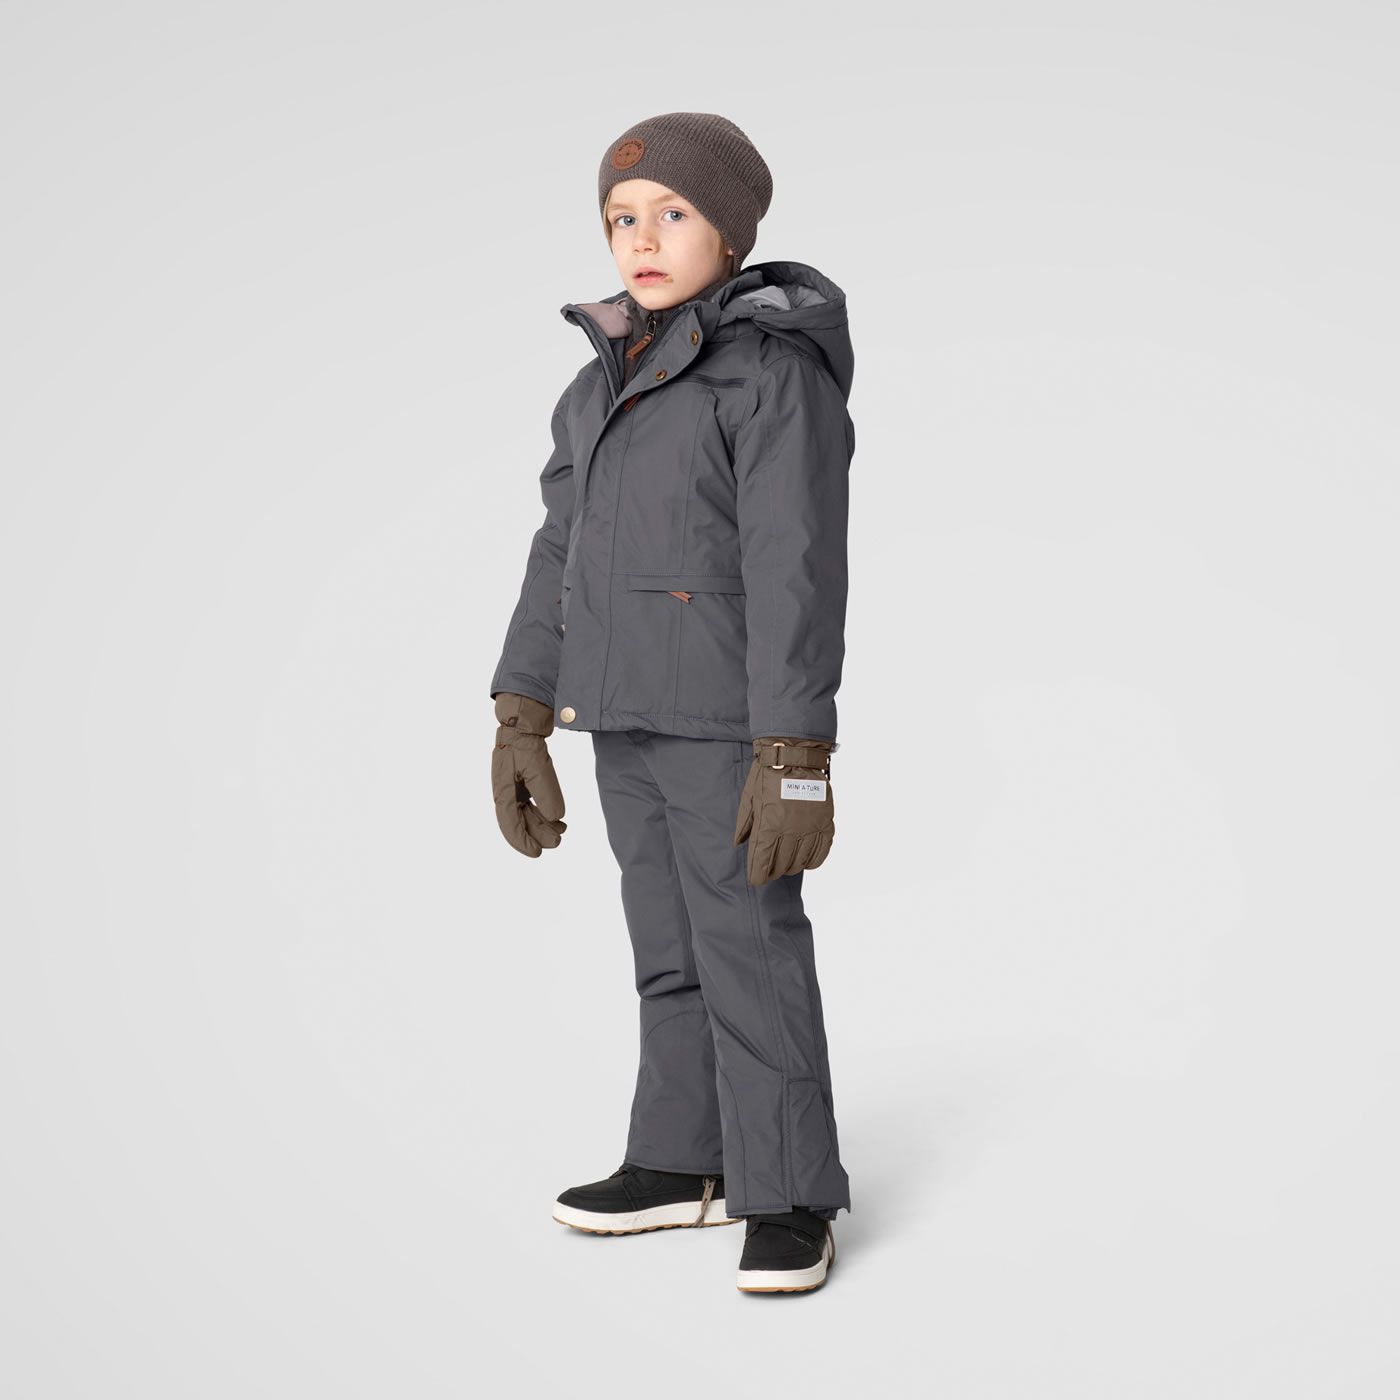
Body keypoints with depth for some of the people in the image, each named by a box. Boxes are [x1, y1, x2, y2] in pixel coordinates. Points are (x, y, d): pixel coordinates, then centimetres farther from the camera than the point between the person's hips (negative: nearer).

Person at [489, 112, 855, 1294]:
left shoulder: (776, 372, -14)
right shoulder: (615, 377, 10)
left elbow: (799, 575, -19)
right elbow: (564, 550, 11)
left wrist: (796, 761, -22)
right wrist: (522, 719, 7)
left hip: (732, 718, -8)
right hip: (632, 716, 8)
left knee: (751, 956, -2)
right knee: (670, 951, 15)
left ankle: (790, 1200, 9)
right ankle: (688, 1163, 27)